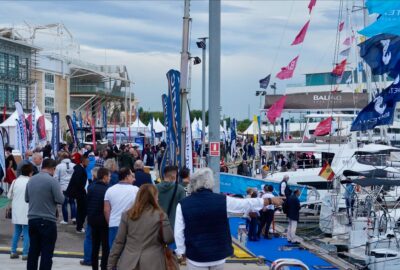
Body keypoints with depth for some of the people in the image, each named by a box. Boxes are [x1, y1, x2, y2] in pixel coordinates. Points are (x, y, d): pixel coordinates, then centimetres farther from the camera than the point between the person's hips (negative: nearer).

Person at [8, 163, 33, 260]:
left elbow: (9, 196, 6)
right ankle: (25, 253, 3)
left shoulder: (15, 181, 0)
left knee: (16, 232, 17)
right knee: (27, 233, 3)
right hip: (26, 211, -4)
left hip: (16, 211, 5)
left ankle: (13, 252, 18)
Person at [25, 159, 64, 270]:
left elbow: (26, 199, 15)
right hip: (47, 221, -6)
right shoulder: (52, 181, -13)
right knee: (47, 252, 0)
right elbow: (60, 200, -14)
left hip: (32, 219, 6)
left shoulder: (31, 180, 6)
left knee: (33, 250, 14)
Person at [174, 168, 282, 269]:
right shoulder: (222, 200, -8)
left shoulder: (183, 204, -11)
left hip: (196, 257, -2)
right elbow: (247, 203, 2)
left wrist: (181, 252, 7)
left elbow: (179, 232, -8)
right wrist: (271, 200, 14)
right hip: (218, 255, 2)